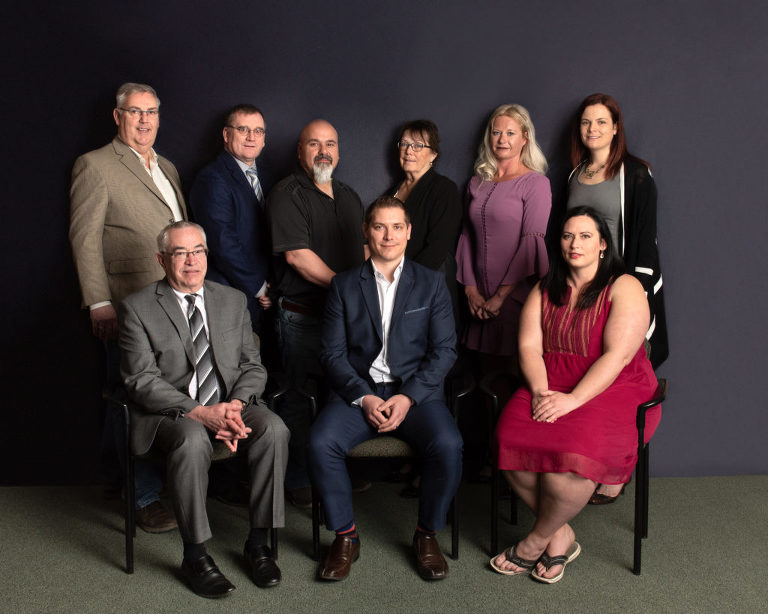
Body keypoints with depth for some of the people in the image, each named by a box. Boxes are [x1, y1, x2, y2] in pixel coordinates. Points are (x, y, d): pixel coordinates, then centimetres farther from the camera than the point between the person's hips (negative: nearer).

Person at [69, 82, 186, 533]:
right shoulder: (96, 166, -2)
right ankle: (145, 498, 4)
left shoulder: (167, 168, 20)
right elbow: (85, 239, -7)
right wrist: (99, 303, -13)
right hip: (128, 302, -6)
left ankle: (119, 480, 26)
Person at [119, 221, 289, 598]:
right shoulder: (138, 309, -1)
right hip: (170, 412, -3)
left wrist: (235, 405, -12)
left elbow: (252, 366, 10)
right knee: (193, 439, -37)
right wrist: (199, 412, -23)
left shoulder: (233, 301, 12)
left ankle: (258, 541, -12)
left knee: (274, 428, -26)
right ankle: (195, 555, -20)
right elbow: (142, 381, -9)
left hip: (231, 403, 4)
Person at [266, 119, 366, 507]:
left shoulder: (348, 196, 18)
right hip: (303, 315, -7)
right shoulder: (287, 195, -7)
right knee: (299, 400, 0)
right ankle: (297, 482, 11)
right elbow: (297, 255, -16)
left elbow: (363, 249, 21)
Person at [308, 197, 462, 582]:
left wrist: (408, 397, -12)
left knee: (448, 445, -29)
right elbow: (333, 353, 4)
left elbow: (444, 350, 2)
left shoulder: (431, 284, 10)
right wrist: (363, 398, -12)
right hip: (359, 391, 1)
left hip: (417, 392, 0)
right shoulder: (344, 285, 11)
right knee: (321, 443, -27)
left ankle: (427, 535, -4)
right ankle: (345, 536, -5)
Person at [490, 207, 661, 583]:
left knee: (572, 452, -33)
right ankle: (561, 537, -5)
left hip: (613, 388, -4)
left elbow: (618, 355, -14)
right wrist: (541, 391, -14)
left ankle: (537, 541, -5)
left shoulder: (625, 288, -3)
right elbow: (529, 346, 4)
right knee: (511, 438, -25)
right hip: (550, 386, 5)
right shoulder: (545, 290, 14)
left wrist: (572, 399, -21)